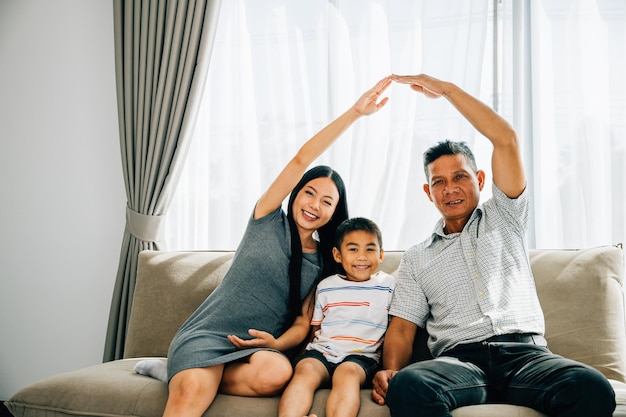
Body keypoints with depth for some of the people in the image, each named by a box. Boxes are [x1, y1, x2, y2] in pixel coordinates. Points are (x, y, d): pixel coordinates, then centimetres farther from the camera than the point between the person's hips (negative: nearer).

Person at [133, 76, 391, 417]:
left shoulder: (323, 263, 13)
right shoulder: (268, 219, 5)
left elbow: (303, 320, 8)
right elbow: (302, 159, -6)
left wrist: (277, 344, -16)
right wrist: (354, 112, -12)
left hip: (260, 346, 4)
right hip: (208, 333, -4)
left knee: (277, 373, -34)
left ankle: (180, 373, -14)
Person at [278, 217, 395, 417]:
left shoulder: (389, 286, 9)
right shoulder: (325, 287, 15)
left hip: (361, 356, -2)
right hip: (321, 351, 2)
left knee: (347, 373, -35)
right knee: (305, 371, -30)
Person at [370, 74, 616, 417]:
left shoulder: (503, 218, 20)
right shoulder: (416, 258, 22)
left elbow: (505, 140, 9)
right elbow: (402, 328, 12)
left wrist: (446, 89, 10)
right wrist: (390, 370, -10)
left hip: (525, 353, 1)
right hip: (459, 359, 0)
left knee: (593, 388, -34)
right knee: (406, 386, -37)